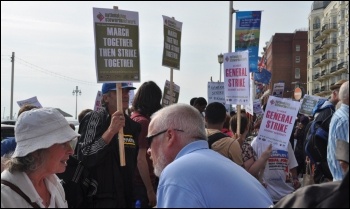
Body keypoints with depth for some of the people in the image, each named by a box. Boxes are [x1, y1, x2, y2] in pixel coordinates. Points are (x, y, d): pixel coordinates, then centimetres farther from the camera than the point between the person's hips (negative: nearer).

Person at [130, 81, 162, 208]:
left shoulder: (133, 117, 7)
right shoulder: (143, 122, -18)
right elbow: (141, 160, -22)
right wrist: (150, 190, -20)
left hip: (133, 180, 9)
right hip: (142, 184, -9)